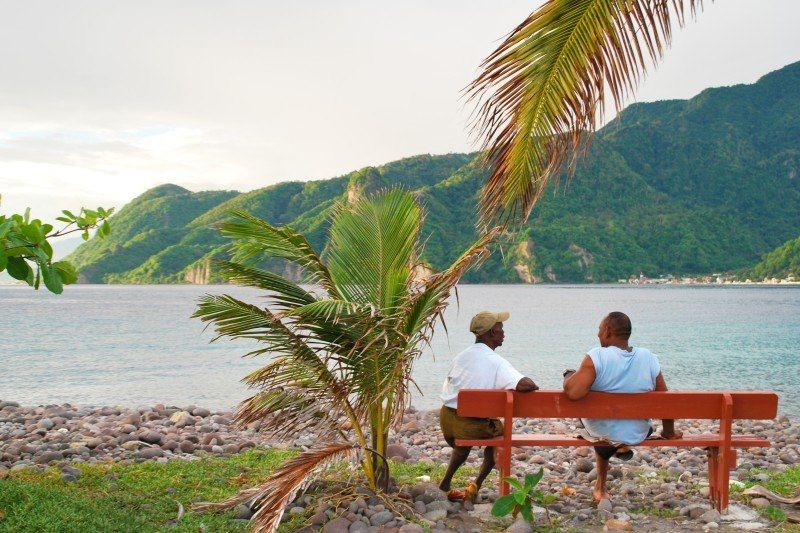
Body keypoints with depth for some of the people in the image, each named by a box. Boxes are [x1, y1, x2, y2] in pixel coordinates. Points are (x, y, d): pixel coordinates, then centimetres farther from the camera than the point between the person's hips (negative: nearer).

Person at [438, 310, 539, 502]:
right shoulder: (496, 362, -16)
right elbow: (525, 385, -29)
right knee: (499, 430, 27)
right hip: (474, 425, -6)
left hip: (447, 419, 6)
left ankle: (445, 485, 33)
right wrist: (533, 386, -3)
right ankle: (476, 486, 21)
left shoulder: (460, 357, 6)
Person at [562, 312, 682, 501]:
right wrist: (669, 432, 13)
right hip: (637, 435, 4)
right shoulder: (649, 358, -12)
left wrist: (569, 377, -11)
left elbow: (573, 393, -35)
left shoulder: (597, 357, -24)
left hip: (600, 433, -4)